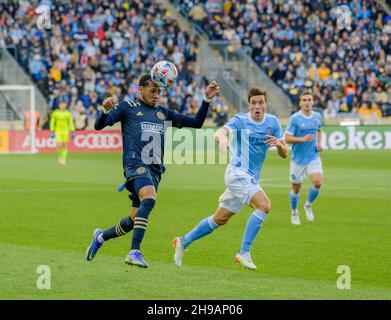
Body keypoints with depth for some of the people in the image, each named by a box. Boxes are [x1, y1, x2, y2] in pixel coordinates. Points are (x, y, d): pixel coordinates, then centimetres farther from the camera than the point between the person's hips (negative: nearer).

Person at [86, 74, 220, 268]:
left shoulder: (162, 113, 23)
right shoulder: (128, 107, 8)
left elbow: (195, 123, 25)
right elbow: (99, 125, 0)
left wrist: (207, 100, 13)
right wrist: (105, 110, -21)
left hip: (155, 170, 6)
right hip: (135, 164, -6)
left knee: (134, 221, 6)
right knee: (149, 199, -34)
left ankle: (101, 236, 34)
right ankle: (134, 252, -37)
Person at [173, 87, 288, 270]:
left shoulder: (272, 122, 7)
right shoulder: (240, 121, -9)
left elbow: (284, 154, 7)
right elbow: (220, 132, -29)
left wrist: (278, 144, -16)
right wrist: (223, 137, -53)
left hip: (251, 178, 7)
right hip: (238, 174, -7)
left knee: (220, 219, 13)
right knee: (264, 205, -26)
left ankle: (183, 242, 28)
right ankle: (244, 253, -21)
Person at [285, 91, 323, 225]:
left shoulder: (317, 117, 3)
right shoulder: (294, 118, -13)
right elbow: (287, 139, -14)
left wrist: (319, 143, 6)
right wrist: (303, 139, -27)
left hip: (313, 157, 3)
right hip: (298, 159, -3)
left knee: (317, 182, -17)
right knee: (296, 188, 8)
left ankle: (308, 205, 12)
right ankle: (294, 213, 32)